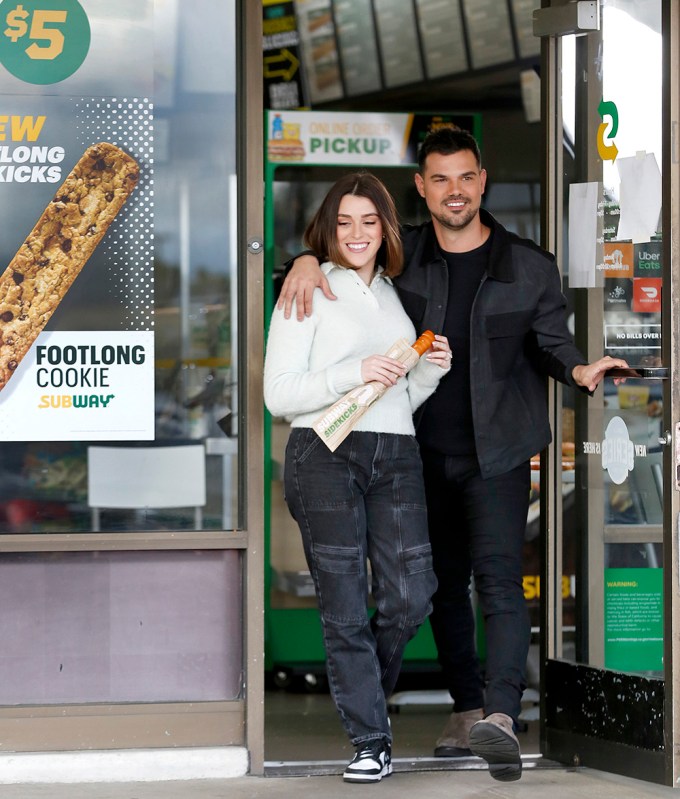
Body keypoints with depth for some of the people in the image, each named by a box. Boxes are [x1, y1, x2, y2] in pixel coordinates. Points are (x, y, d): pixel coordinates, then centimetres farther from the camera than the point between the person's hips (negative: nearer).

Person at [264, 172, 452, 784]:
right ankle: (372, 741, 0)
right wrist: (355, 372, -13)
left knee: (411, 596, -4)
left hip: (396, 457, 5)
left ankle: (365, 694, 23)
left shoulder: (397, 297, 20)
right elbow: (278, 394, -4)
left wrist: (430, 371, 6)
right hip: (325, 456, -5)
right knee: (345, 605, -5)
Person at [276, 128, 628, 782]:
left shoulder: (529, 267, -2)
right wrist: (307, 259, -9)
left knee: (498, 577, -18)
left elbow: (550, 341, 5)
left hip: (496, 451, -4)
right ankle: (467, 710, 23)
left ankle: (500, 716, -29)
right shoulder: (402, 254, 2)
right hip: (425, 452, 4)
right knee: (444, 583, 12)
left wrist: (577, 369, -18)